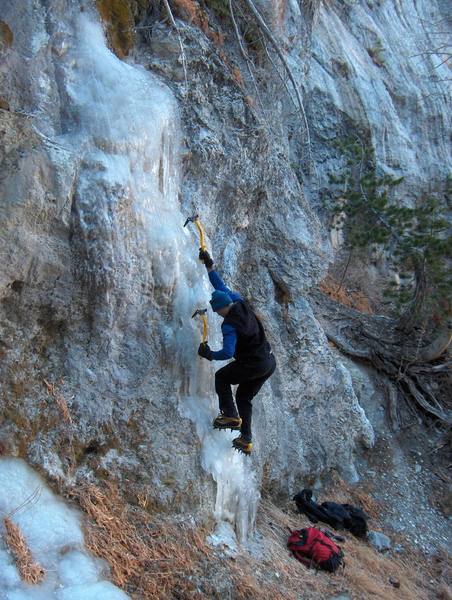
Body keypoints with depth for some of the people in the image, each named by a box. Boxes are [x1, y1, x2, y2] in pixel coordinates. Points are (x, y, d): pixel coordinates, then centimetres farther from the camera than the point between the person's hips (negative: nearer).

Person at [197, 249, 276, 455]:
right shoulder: (241, 304, 1)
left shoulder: (229, 325, -21)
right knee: (244, 397, 20)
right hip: (270, 362, 8)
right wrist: (209, 267, 17)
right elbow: (222, 287, 14)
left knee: (221, 377, 15)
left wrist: (210, 355, -13)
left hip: (254, 365, -8)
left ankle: (230, 415, 5)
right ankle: (246, 440, 19)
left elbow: (228, 352, -30)